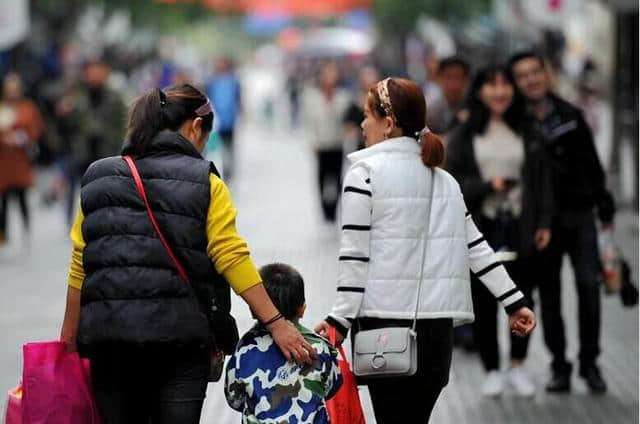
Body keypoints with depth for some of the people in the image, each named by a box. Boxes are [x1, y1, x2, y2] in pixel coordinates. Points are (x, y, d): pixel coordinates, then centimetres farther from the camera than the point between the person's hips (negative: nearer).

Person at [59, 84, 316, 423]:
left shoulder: (98, 178, 10)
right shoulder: (205, 183, -1)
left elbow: (79, 267, 9)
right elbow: (232, 259, -8)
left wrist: (69, 338, 14)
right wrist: (275, 323, -6)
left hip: (106, 332, 3)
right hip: (177, 334, -3)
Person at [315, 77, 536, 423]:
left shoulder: (365, 172, -4)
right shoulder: (442, 179, 13)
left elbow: (355, 254, -9)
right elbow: (475, 245, 11)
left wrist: (341, 319, -8)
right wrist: (514, 302, 14)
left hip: (385, 319, -5)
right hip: (437, 320, 5)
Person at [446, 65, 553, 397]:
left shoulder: (528, 133, 6)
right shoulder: (464, 136, 2)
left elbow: (542, 179, 7)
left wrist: (544, 222, 1)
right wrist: (488, 186, -13)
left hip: (520, 227, 1)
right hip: (481, 229, -1)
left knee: (522, 297, 5)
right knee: (484, 301, 3)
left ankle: (518, 367, 21)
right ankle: (491, 370, 16)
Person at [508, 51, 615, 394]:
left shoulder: (570, 116, 4)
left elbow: (592, 163, 9)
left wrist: (605, 207, 9)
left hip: (579, 214, 1)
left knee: (589, 285, -3)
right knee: (548, 292, 4)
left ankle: (590, 363, 8)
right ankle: (559, 366, 13)